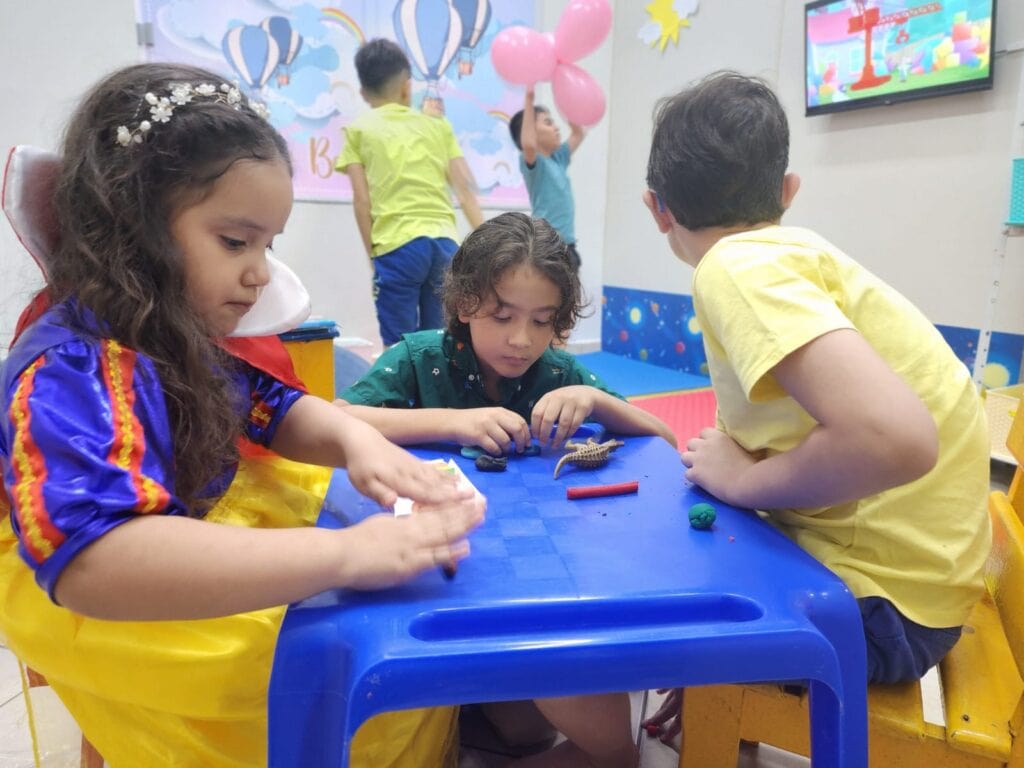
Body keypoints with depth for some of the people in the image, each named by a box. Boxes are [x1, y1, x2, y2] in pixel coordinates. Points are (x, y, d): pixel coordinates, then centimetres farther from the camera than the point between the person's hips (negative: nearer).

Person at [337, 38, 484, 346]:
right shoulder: (438, 124, 17)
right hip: (444, 243, 3)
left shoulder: (358, 130, 10)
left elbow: (362, 200, 2)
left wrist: (373, 254, 9)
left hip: (397, 247, -3)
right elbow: (466, 188, 10)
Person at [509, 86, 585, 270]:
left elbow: (578, 133, 24)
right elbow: (528, 143, -32)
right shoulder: (532, 162, -10)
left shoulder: (558, 159, 13)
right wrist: (528, 100, -28)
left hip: (566, 245, 9)